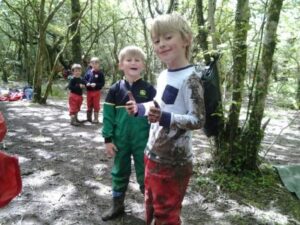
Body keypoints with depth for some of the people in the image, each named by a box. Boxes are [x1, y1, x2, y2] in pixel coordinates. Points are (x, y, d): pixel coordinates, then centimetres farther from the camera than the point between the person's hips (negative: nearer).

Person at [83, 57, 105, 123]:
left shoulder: (100, 73, -7)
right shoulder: (88, 72, 1)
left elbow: (102, 83, -8)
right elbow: (85, 79, 6)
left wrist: (96, 85, -21)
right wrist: (87, 83, -14)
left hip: (96, 92, -3)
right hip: (89, 91, 3)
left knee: (96, 105, 4)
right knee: (89, 105, 14)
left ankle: (96, 119, 13)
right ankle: (89, 118, 28)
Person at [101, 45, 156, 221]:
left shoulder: (149, 89, -5)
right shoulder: (115, 89, -1)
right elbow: (108, 116, 1)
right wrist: (108, 139, -2)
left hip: (143, 141, -2)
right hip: (120, 141, 2)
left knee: (145, 174, 9)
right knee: (119, 172, 17)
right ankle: (117, 204, 35)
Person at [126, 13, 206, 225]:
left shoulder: (190, 78, -19)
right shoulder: (163, 76, 8)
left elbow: (198, 120, -22)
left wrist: (165, 118, -34)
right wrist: (140, 109, 8)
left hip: (174, 161, -8)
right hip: (153, 154, 9)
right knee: (151, 206, 26)